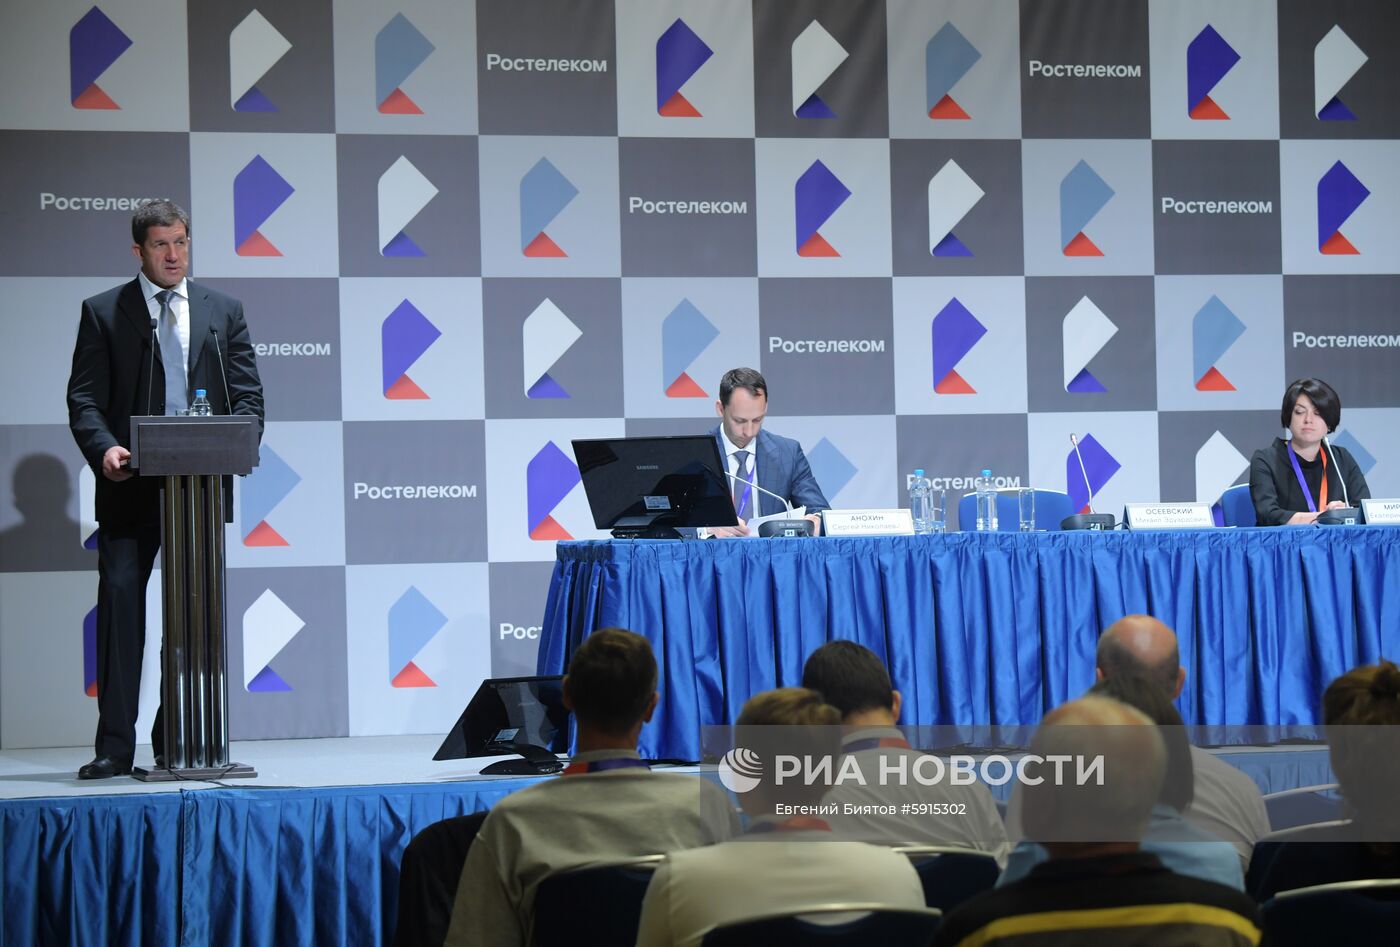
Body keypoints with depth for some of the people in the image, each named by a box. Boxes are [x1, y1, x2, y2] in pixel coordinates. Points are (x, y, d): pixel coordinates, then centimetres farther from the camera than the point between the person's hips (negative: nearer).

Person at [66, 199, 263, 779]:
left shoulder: (223, 311, 13)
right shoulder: (103, 312, 6)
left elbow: (248, 395, 9)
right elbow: (85, 399, -1)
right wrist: (104, 448, -20)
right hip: (130, 486, -2)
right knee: (120, 600, -8)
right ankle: (115, 746, -8)